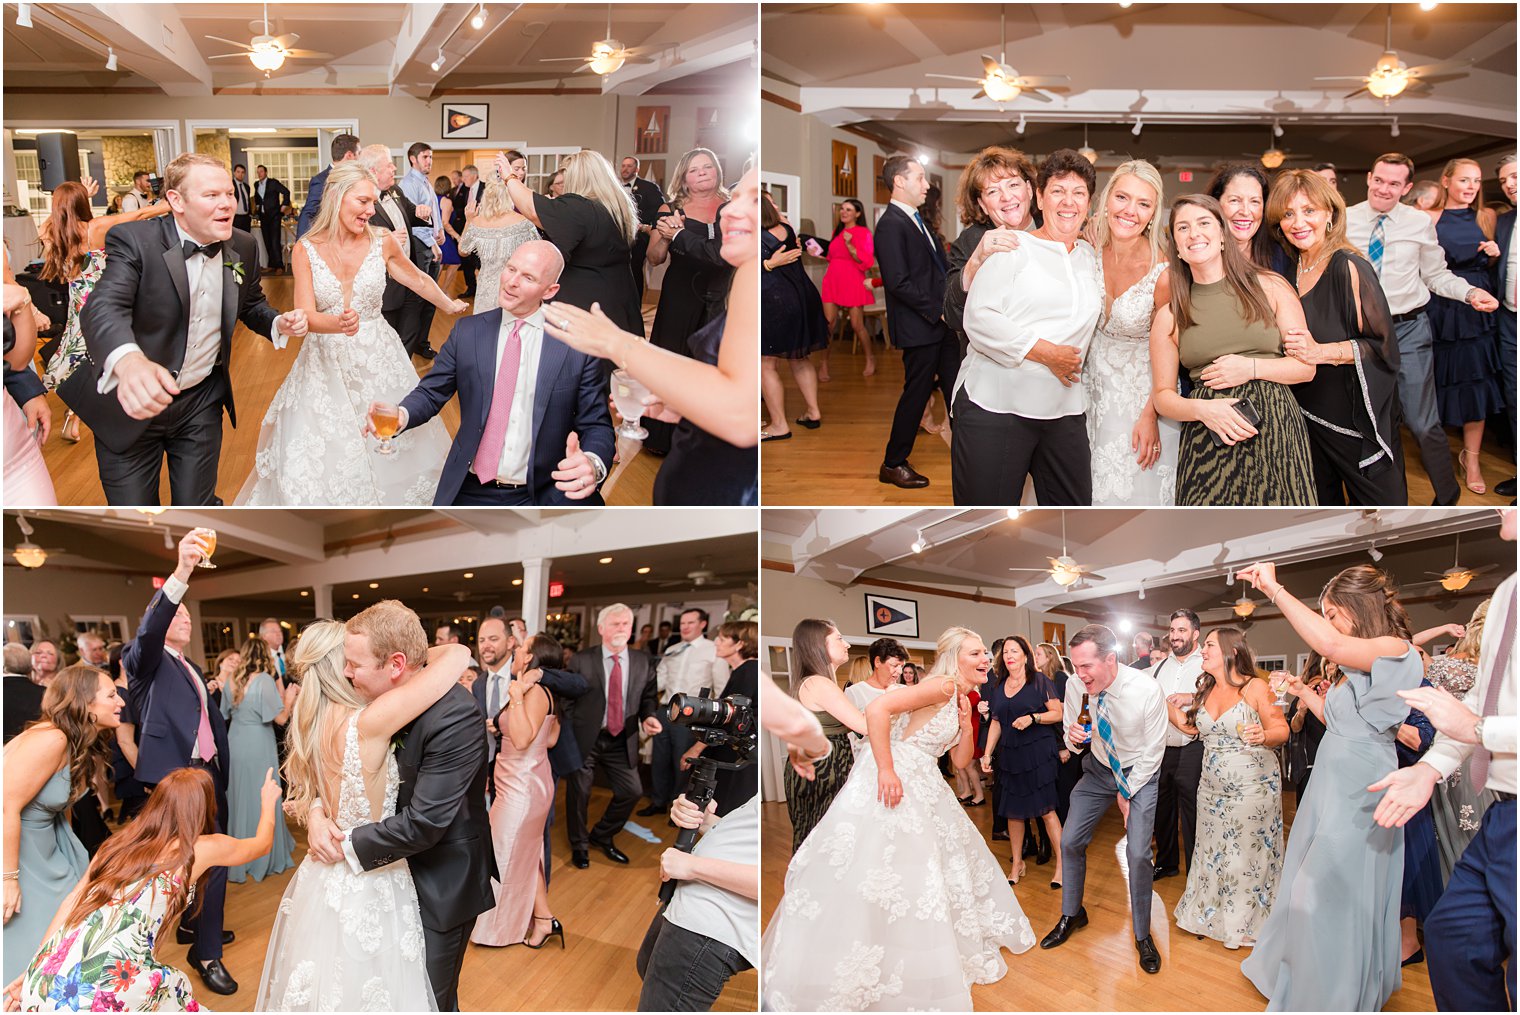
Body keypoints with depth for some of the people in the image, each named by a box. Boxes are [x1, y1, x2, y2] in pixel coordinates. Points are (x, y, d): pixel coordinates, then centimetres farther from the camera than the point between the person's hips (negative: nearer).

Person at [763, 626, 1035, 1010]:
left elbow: (959, 760, 19)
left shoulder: (962, 699, 14)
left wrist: (966, 724, 1)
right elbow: (877, 709, -26)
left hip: (924, 788, 10)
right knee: (869, 880, -9)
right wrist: (886, 770, -26)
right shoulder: (941, 686, -15)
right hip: (894, 781, -10)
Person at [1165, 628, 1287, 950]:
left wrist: (1264, 735, -30)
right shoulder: (1206, 691, 9)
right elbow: (1191, 726, 13)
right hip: (1213, 787, 6)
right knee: (1213, 853, 11)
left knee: (1246, 855, 3)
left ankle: (1244, 922, 19)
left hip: (1253, 787, -6)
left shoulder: (1255, 687, -10)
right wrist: (1166, 703, 4)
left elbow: (1281, 730, -10)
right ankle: (1213, 916, 26)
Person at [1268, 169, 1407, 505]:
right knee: (1320, 502, 17)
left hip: (1355, 416, -6)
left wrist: (1321, 352, -26)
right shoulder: (1290, 269, 4)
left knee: (1380, 502, 4)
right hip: (1306, 411, 6)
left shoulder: (1349, 268, -16)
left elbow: (1382, 345, -17)